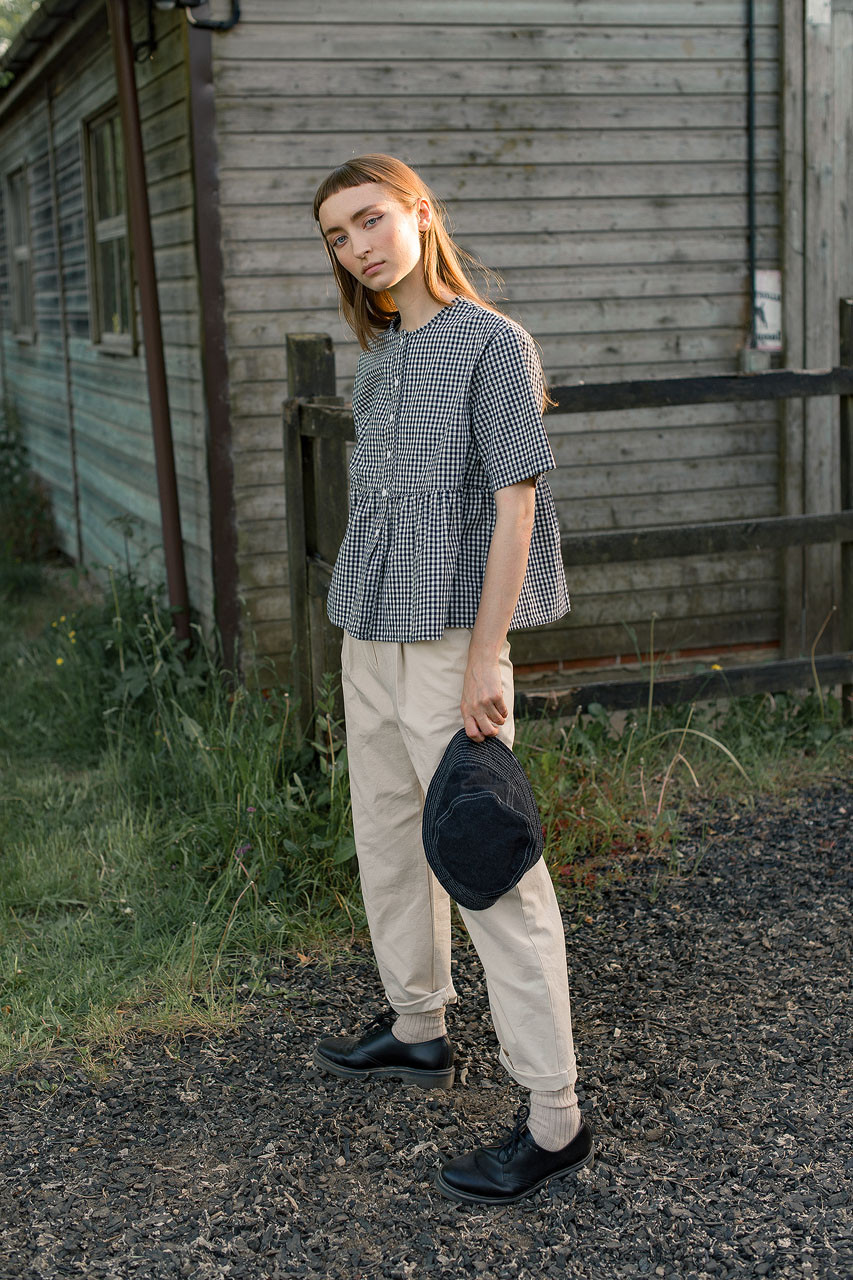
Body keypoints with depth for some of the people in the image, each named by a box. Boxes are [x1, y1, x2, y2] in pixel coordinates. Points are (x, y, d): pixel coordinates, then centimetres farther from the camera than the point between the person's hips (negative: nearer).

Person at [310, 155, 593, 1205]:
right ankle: (418, 1031, 38)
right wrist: (364, 623, 16)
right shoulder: (379, 353, 11)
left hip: (448, 641, -8)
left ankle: (553, 1122, 2)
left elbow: (514, 501, -15)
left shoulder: (491, 342, -11)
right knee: (387, 841, 19)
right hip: (370, 635, 8)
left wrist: (485, 661, -19)